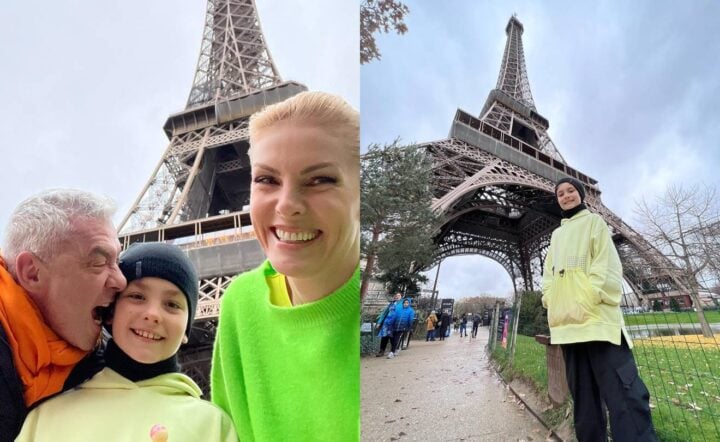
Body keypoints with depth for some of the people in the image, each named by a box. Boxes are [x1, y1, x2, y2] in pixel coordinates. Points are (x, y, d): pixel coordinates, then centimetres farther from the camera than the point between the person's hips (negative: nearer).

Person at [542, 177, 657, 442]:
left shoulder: (594, 222, 12)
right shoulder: (556, 234, 25)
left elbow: (606, 262, -1)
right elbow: (548, 271, 21)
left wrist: (588, 300, -15)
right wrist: (550, 300, 2)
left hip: (595, 314, -5)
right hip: (566, 319, 5)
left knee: (620, 387, -13)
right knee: (582, 390, 7)